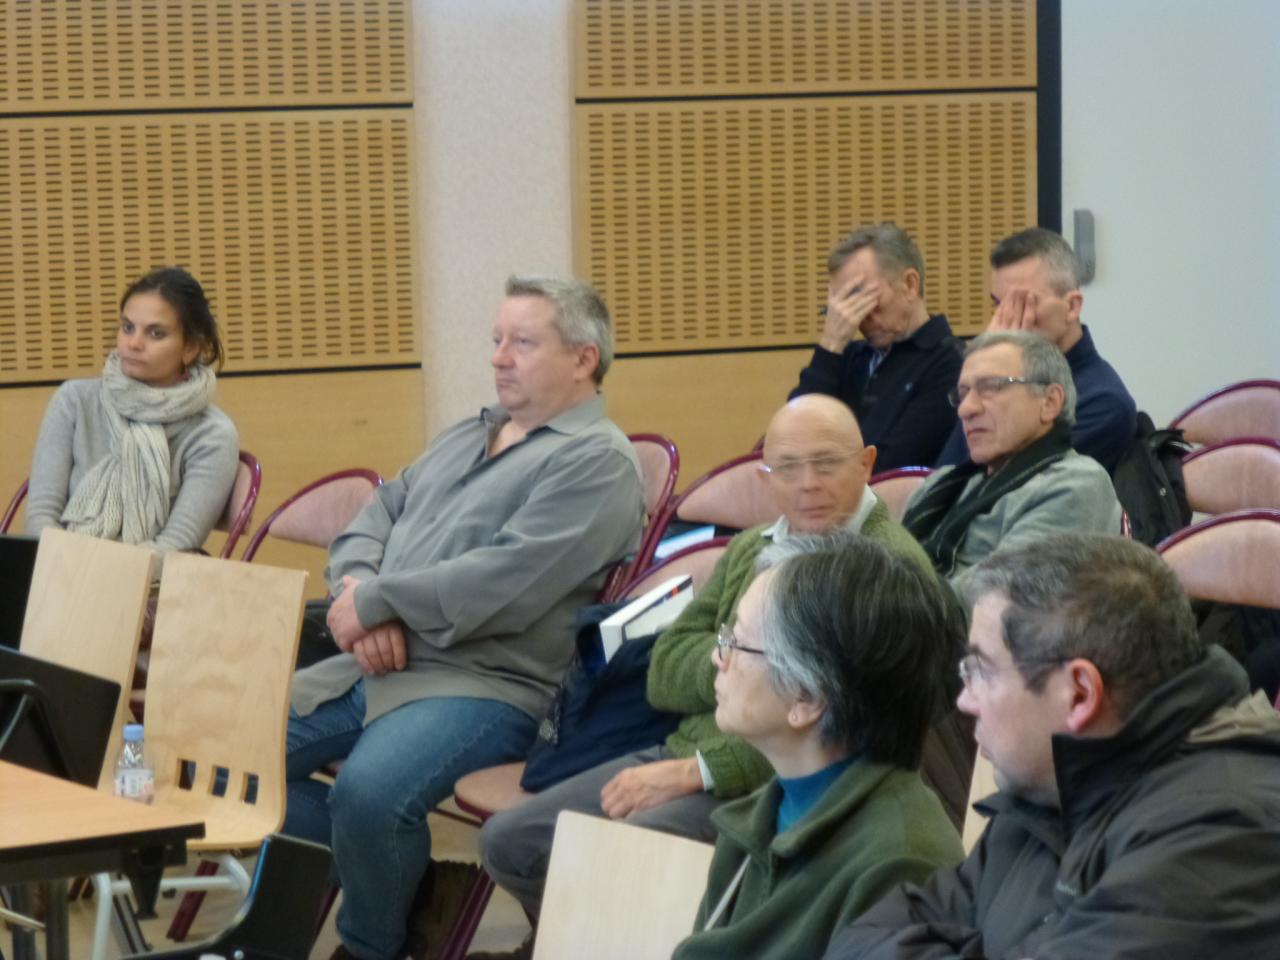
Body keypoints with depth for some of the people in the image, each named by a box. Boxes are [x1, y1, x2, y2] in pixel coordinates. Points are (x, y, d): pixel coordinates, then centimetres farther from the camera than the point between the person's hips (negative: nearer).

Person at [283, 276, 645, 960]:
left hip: (483, 684, -9)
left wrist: (376, 600, -13)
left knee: (368, 791, -34)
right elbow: (377, 517, 17)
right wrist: (358, 588, -7)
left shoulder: (595, 462, -8)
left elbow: (506, 581, -19)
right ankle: (391, 878, 6)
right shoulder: (467, 436, 22)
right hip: (375, 667, 9)